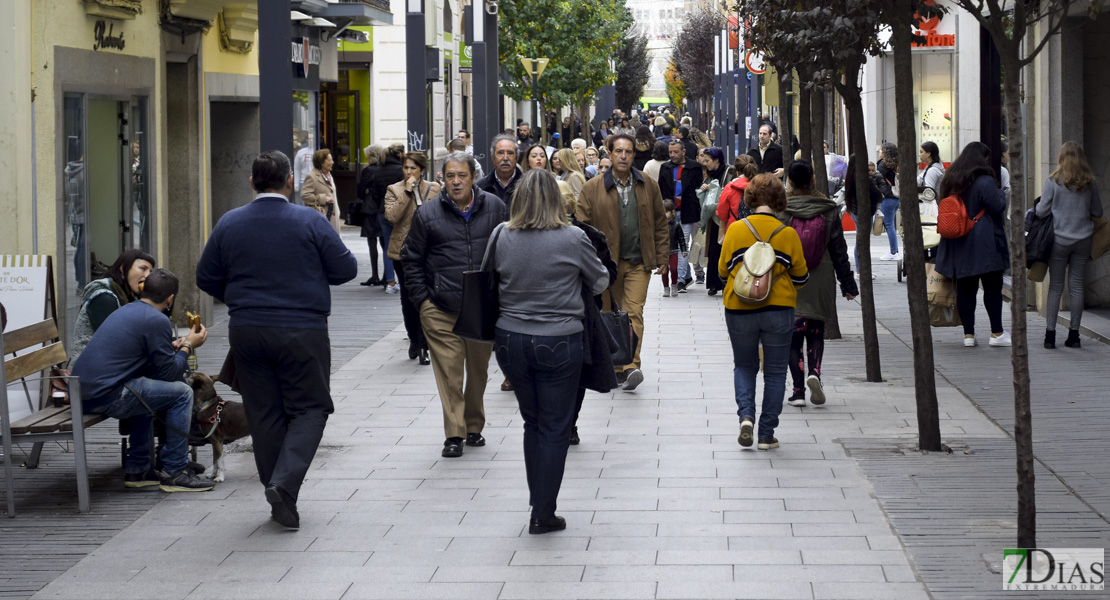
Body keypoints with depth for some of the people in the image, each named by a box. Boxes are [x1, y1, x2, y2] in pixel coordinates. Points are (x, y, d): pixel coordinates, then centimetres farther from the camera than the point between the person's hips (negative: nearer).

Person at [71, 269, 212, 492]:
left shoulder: (125, 310, 19)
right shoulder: (158, 320, -9)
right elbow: (169, 373, -5)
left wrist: (171, 347, 36)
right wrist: (187, 347, 10)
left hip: (82, 391, 10)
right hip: (105, 396, -10)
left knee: (145, 392, 34)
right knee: (181, 393, -1)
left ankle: (137, 469, 31)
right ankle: (175, 472, 2)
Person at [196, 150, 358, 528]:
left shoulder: (229, 224, 1)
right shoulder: (308, 223, -8)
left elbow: (206, 279, 8)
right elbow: (346, 269, -3)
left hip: (246, 332, 3)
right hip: (302, 332, -3)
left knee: (264, 413, 11)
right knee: (309, 408, 6)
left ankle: (281, 502, 14)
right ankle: (285, 483, -15)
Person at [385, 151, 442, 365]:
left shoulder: (434, 189, 5)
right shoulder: (395, 190, 2)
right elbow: (392, 215, -15)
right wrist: (407, 192, -17)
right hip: (404, 250, 1)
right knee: (408, 299, 9)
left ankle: (423, 346, -3)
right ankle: (414, 339, 27)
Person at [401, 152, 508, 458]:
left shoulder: (494, 208, 3)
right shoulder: (428, 213, 0)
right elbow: (412, 259, 7)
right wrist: (422, 298, 0)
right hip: (441, 308, -2)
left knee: (479, 370, 12)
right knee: (449, 372, -6)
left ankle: (474, 426, 26)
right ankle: (454, 434, -1)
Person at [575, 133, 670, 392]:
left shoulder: (648, 186, 6)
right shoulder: (593, 188, -1)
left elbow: (660, 223, 11)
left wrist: (662, 257, 7)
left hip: (639, 263, 0)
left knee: (634, 312, -13)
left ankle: (631, 367, -20)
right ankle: (615, 367, 20)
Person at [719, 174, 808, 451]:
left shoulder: (736, 230, -7)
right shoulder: (788, 234, -7)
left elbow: (723, 270, 1)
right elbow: (801, 276, 0)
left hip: (739, 310, 1)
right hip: (778, 311, -1)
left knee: (744, 366, 18)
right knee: (775, 372, 10)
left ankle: (746, 415, -4)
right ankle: (766, 435, 9)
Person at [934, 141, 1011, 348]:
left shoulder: (950, 180, 10)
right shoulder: (984, 181, -13)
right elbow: (999, 207, -11)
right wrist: (1001, 193, 7)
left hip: (958, 244, 6)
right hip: (984, 244, -6)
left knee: (965, 289, 7)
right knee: (992, 287, 1)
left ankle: (968, 334, 7)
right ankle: (997, 333, 2)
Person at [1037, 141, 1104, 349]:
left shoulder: (1053, 181, -8)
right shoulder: (1089, 183, 0)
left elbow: (1042, 211, -7)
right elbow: (1097, 212, 8)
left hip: (1059, 240, -2)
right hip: (1083, 240, 2)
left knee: (1055, 287, 3)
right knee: (1077, 287, 7)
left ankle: (1050, 334, 0)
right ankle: (1074, 334, 10)